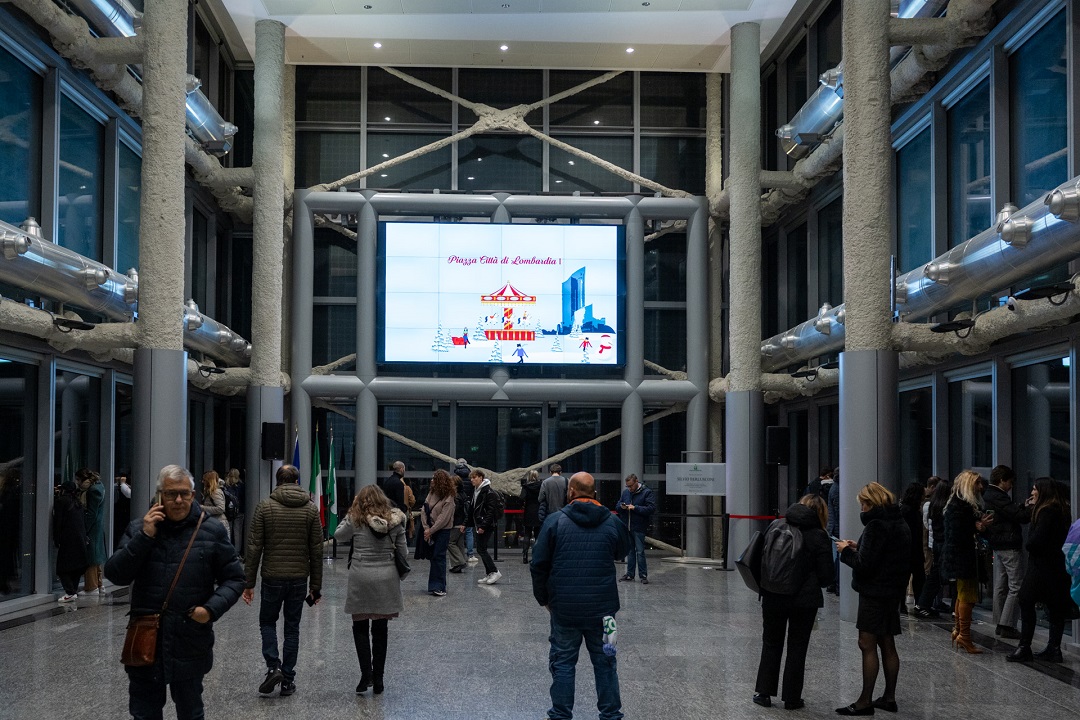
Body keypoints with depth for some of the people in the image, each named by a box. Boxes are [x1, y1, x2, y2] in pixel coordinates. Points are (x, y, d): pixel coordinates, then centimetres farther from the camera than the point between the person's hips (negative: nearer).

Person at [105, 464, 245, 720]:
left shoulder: (212, 532, -2)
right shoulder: (138, 529, 3)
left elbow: (234, 579, 3)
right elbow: (115, 574, -5)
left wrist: (212, 608, -14)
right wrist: (145, 536, -14)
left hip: (190, 644, -1)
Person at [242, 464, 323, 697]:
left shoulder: (265, 507, -5)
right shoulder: (311, 508, 1)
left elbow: (254, 547, -6)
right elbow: (316, 551, 1)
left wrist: (248, 582, 0)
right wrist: (316, 586, 7)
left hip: (272, 578, -1)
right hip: (299, 579, 2)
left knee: (267, 622, 17)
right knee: (292, 628, 12)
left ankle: (273, 666, -2)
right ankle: (288, 680, 14)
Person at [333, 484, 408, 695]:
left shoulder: (355, 519, -5)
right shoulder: (394, 520, 1)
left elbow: (339, 536, 11)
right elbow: (403, 552, 5)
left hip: (361, 577, -2)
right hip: (387, 577, 2)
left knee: (360, 628, 10)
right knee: (380, 630, 10)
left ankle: (366, 673, -3)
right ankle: (378, 679, 14)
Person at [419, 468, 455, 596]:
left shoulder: (449, 498, -14)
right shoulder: (432, 492, 6)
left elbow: (443, 518, -17)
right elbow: (424, 511, 3)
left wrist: (431, 531, -14)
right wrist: (426, 528, -8)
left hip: (442, 531, -6)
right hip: (430, 529, 6)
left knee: (438, 557, -8)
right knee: (432, 556, 9)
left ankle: (439, 587, -6)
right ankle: (435, 585, 19)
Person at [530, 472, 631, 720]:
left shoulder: (555, 520, -6)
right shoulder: (612, 523, -1)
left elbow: (538, 565, -3)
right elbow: (623, 551, 19)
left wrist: (544, 598, 8)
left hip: (564, 607, -1)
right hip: (602, 607, 2)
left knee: (563, 662, 9)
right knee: (605, 662, 13)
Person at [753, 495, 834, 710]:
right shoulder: (819, 537, -6)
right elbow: (826, 576, -6)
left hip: (773, 597, 2)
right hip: (805, 600, -2)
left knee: (771, 643, 15)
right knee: (797, 647, 9)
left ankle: (763, 692, 15)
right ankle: (792, 698, 12)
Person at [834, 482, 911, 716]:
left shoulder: (876, 525, -18)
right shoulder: (900, 524, 12)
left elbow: (864, 565, -20)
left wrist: (846, 551, -4)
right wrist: (858, 548, 13)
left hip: (875, 593, -9)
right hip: (893, 591, 9)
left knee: (867, 645, -5)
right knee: (887, 645, 14)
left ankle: (865, 701, -3)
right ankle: (889, 697, 20)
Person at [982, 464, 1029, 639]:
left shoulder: (987, 495, 12)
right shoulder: (998, 497, -19)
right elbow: (1022, 516, -21)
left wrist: (1024, 506, 7)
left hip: (997, 545, 10)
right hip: (1010, 546, -10)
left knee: (1001, 586, 13)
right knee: (1015, 587, -6)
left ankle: (1000, 625, 17)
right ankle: (1006, 626, -8)